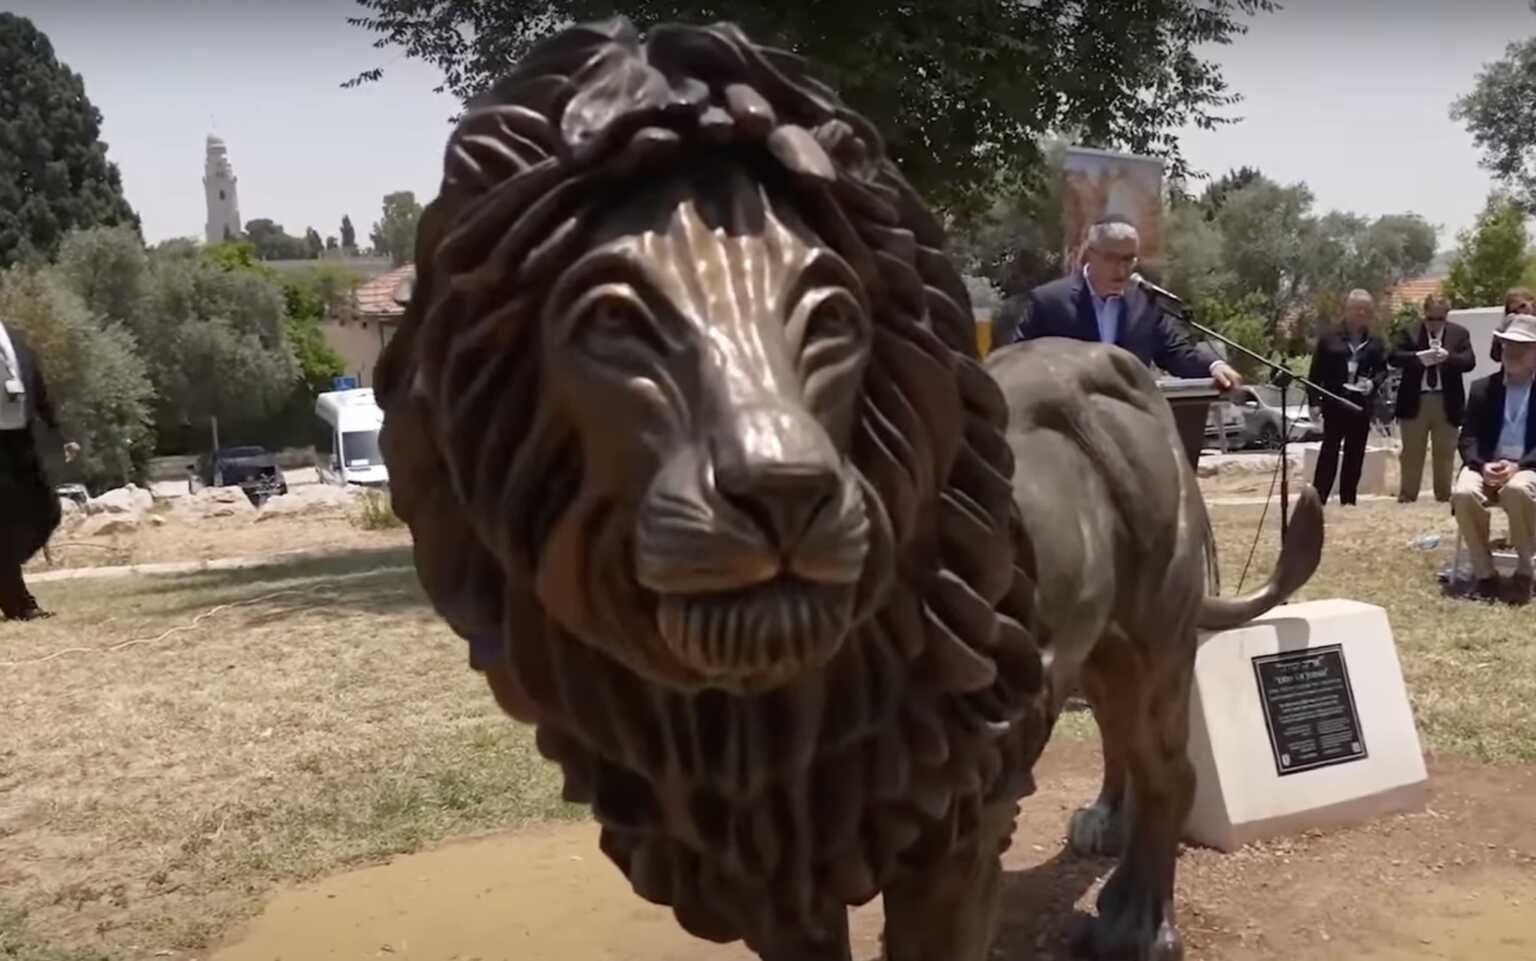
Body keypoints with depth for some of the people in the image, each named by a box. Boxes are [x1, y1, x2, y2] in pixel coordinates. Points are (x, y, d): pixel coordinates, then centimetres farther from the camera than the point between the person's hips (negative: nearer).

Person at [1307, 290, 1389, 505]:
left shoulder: (1375, 343, 9)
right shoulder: (1329, 338, 0)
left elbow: (1383, 370, 10)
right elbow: (1316, 373, -1)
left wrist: (1373, 382, -12)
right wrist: (1314, 401, -8)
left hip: (1361, 405, 4)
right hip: (1334, 403, -4)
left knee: (1355, 455, 8)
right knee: (1329, 451, -7)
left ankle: (1348, 500, 15)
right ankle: (1317, 499, -6)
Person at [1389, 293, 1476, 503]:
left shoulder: (1460, 333, 5)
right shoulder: (1408, 332, 2)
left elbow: (1470, 361, -5)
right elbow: (1393, 357, -10)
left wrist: (1448, 357, -23)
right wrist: (1419, 357, -24)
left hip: (1447, 402, 1)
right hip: (1415, 401, -1)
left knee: (1445, 454, 7)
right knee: (1412, 453, 7)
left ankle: (1444, 496, 16)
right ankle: (1407, 496, 13)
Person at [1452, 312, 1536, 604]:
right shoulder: (1482, 388, 15)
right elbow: (1468, 438, 8)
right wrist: (1483, 465, -13)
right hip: (1486, 467, 3)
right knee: (1464, 493, -32)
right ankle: (1485, 573, -17)